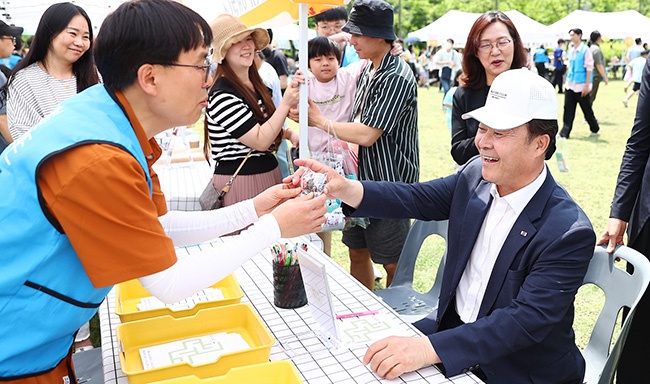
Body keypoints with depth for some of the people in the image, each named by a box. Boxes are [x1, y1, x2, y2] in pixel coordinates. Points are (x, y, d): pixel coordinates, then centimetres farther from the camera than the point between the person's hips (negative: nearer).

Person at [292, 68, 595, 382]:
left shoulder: (569, 233, -25)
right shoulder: (476, 175, -6)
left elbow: (527, 321, -29)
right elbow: (417, 198, 0)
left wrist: (429, 349, -40)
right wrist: (344, 189, -19)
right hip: (453, 326, 6)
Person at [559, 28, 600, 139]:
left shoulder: (585, 50, -9)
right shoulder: (570, 50, 11)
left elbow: (589, 68, -11)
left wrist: (587, 85, -15)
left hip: (581, 86, -6)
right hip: (570, 86, 6)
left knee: (587, 110, 6)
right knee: (568, 110, 1)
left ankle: (595, 130, 24)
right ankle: (564, 133, 2)